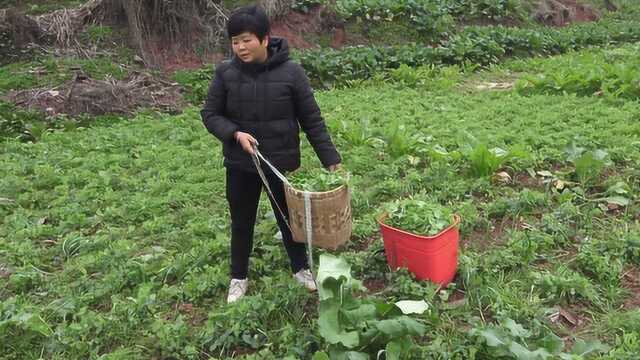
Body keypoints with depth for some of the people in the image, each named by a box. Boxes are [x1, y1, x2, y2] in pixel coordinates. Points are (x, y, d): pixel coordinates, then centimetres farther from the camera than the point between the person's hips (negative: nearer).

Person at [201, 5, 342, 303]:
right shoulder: (225, 73, -8)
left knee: (289, 218, 16)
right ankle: (238, 277, 37)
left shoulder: (291, 72, -12)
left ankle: (300, 268, 40)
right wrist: (235, 134, -19)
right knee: (241, 222, 16)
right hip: (240, 165, 2)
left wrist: (331, 160, -10)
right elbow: (210, 114, 0)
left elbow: (312, 120, -7)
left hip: (282, 163, -1)